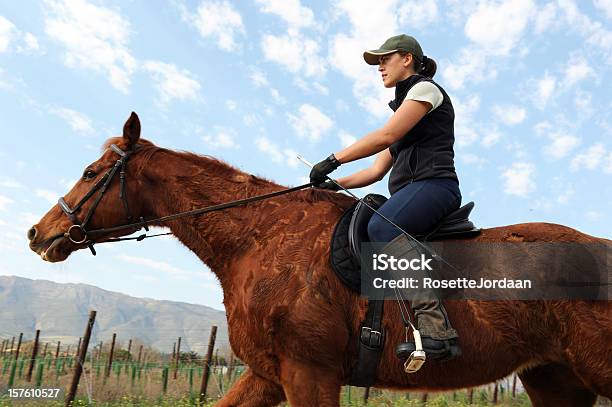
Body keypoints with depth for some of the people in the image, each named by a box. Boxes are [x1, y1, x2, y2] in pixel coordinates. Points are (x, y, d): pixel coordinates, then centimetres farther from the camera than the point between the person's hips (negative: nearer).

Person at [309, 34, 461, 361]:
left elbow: (386, 135, -12)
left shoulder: (425, 88, 7)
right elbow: (377, 170, 24)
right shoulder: (405, 104, 32)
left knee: (381, 227, -35)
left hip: (433, 183, -9)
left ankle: (436, 330, -39)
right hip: (409, 191, 9)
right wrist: (337, 184, 12)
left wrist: (334, 160, -12)